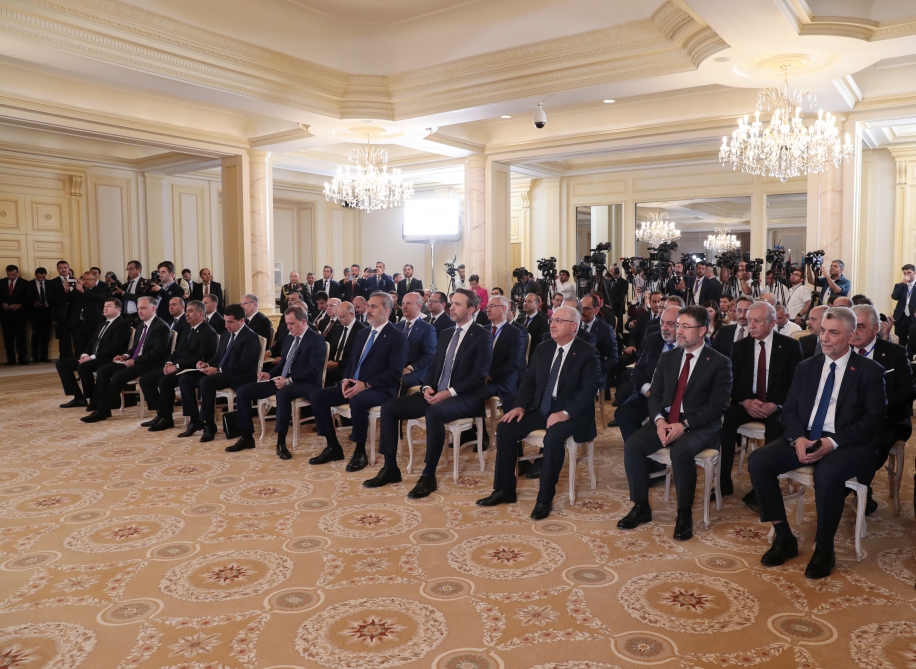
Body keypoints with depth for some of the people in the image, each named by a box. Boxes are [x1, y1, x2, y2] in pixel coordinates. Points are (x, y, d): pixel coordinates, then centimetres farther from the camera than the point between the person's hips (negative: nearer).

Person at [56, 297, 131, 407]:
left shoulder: (122, 325, -7)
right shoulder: (103, 325, 23)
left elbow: (114, 348, -18)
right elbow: (92, 342, 23)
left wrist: (92, 357, -21)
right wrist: (85, 354, 1)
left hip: (109, 360, -10)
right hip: (92, 358, 10)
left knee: (83, 366, -35)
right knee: (62, 364, 1)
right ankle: (79, 397, 1)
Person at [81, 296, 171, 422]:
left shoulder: (161, 327, -13)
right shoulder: (143, 324, 16)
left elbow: (157, 353, -21)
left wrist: (134, 361, -18)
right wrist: (125, 356, 3)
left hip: (150, 364, -10)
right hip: (134, 361, 10)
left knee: (119, 376, -27)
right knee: (102, 370, -5)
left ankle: (102, 411, -15)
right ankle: (101, 407, -5)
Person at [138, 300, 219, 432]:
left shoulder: (209, 333, -9)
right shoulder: (184, 329, 20)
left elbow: (200, 358, -18)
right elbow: (176, 351, 22)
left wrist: (177, 366, -21)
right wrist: (169, 363, -1)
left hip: (191, 371, -9)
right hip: (175, 367, 9)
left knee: (165, 380, -32)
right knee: (145, 378, -3)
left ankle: (166, 417, -15)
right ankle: (161, 413, 0)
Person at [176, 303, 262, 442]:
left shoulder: (251, 338, -12)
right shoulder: (226, 334, 16)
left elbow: (244, 366, -20)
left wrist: (218, 370, -24)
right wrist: (207, 364, -2)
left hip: (239, 377, -9)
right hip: (220, 373, 9)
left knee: (205, 382, -33)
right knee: (184, 379, -5)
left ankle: (209, 425, -21)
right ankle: (195, 420, 0)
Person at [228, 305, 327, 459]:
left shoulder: (316, 340, -9)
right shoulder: (289, 338, 17)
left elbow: (313, 371, -18)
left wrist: (289, 380, -25)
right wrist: (269, 374, 3)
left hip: (304, 384, -9)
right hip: (281, 380, 9)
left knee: (282, 393, -42)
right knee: (242, 391, -3)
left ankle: (281, 442, -31)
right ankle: (247, 437, 4)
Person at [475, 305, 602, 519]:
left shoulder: (588, 353, -9)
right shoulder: (542, 349, 9)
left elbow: (589, 390, -17)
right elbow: (529, 381, 11)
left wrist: (566, 413, -29)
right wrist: (520, 406, -6)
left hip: (571, 414, -6)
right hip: (540, 409, 6)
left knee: (553, 436, -36)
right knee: (505, 427, -13)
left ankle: (545, 499, -22)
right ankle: (505, 490, -3)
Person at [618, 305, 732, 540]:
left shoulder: (720, 362, -4)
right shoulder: (667, 358, 12)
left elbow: (718, 405, -11)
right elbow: (654, 395, 9)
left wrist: (685, 425, -21)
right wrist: (659, 420, -12)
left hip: (700, 426, -5)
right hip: (665, 421, 5)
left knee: (681, 451, -35)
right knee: (632, 444, -20)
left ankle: (684, 514, -16)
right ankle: (641, 507, -4)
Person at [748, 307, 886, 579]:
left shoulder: (870, 371, 0)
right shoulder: (806, 367, 12)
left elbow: (873, 419, -9)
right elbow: (789, 410, 9)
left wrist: (832, 442, -22)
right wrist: (798, 439, -13)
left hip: (847, 444, -4)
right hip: (806, 439, 5)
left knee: (827, 473, -38)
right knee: (758, 461, -19)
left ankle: (824, 549, -15)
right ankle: (784, 537, -7)